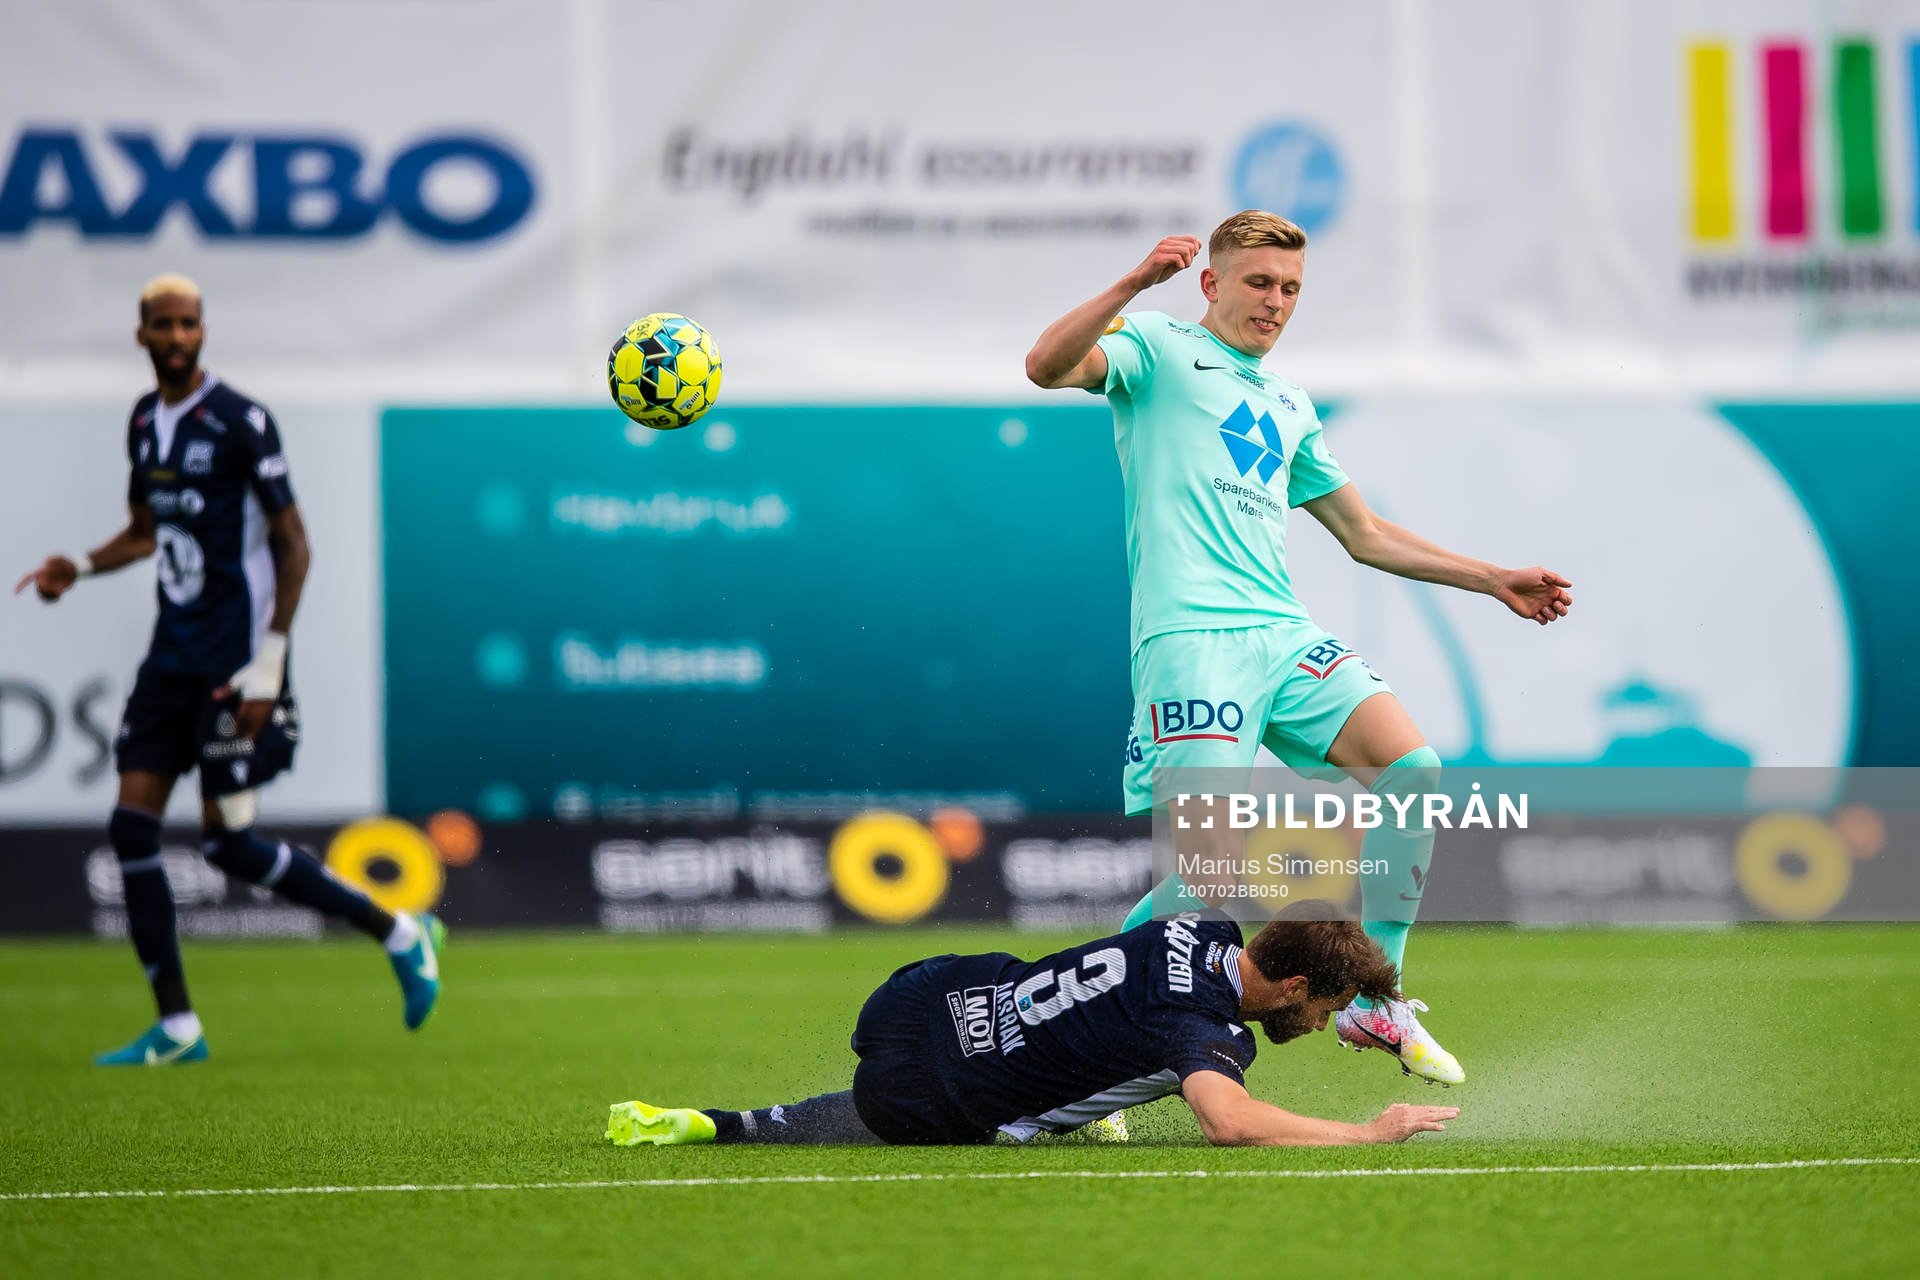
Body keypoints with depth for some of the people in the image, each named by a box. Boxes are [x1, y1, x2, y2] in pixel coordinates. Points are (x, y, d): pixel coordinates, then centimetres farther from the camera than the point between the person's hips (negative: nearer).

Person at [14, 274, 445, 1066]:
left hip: (233, 657, -8)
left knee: (228, 842, -8)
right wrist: (80, 568, 5)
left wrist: (269, 659, -18)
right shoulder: (145, 421, 11)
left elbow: (292, 541, -12)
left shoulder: (239, 422, -12)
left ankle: (401, 935, 6)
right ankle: (176, 1026, 5)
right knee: (132, 826, 0)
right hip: (174, 652, 8)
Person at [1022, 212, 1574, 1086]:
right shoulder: (1157, 348, 7)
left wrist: (1497, 582, 30)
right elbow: (1048, 366, -13)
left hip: (1285, 635, 7)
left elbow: (1366, 535, 34)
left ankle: (1370, 1000, -3)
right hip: (1191, 636, -7)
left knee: (1409, 766, -14)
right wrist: (1133, 286, -25)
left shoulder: (1290, 408, 28)